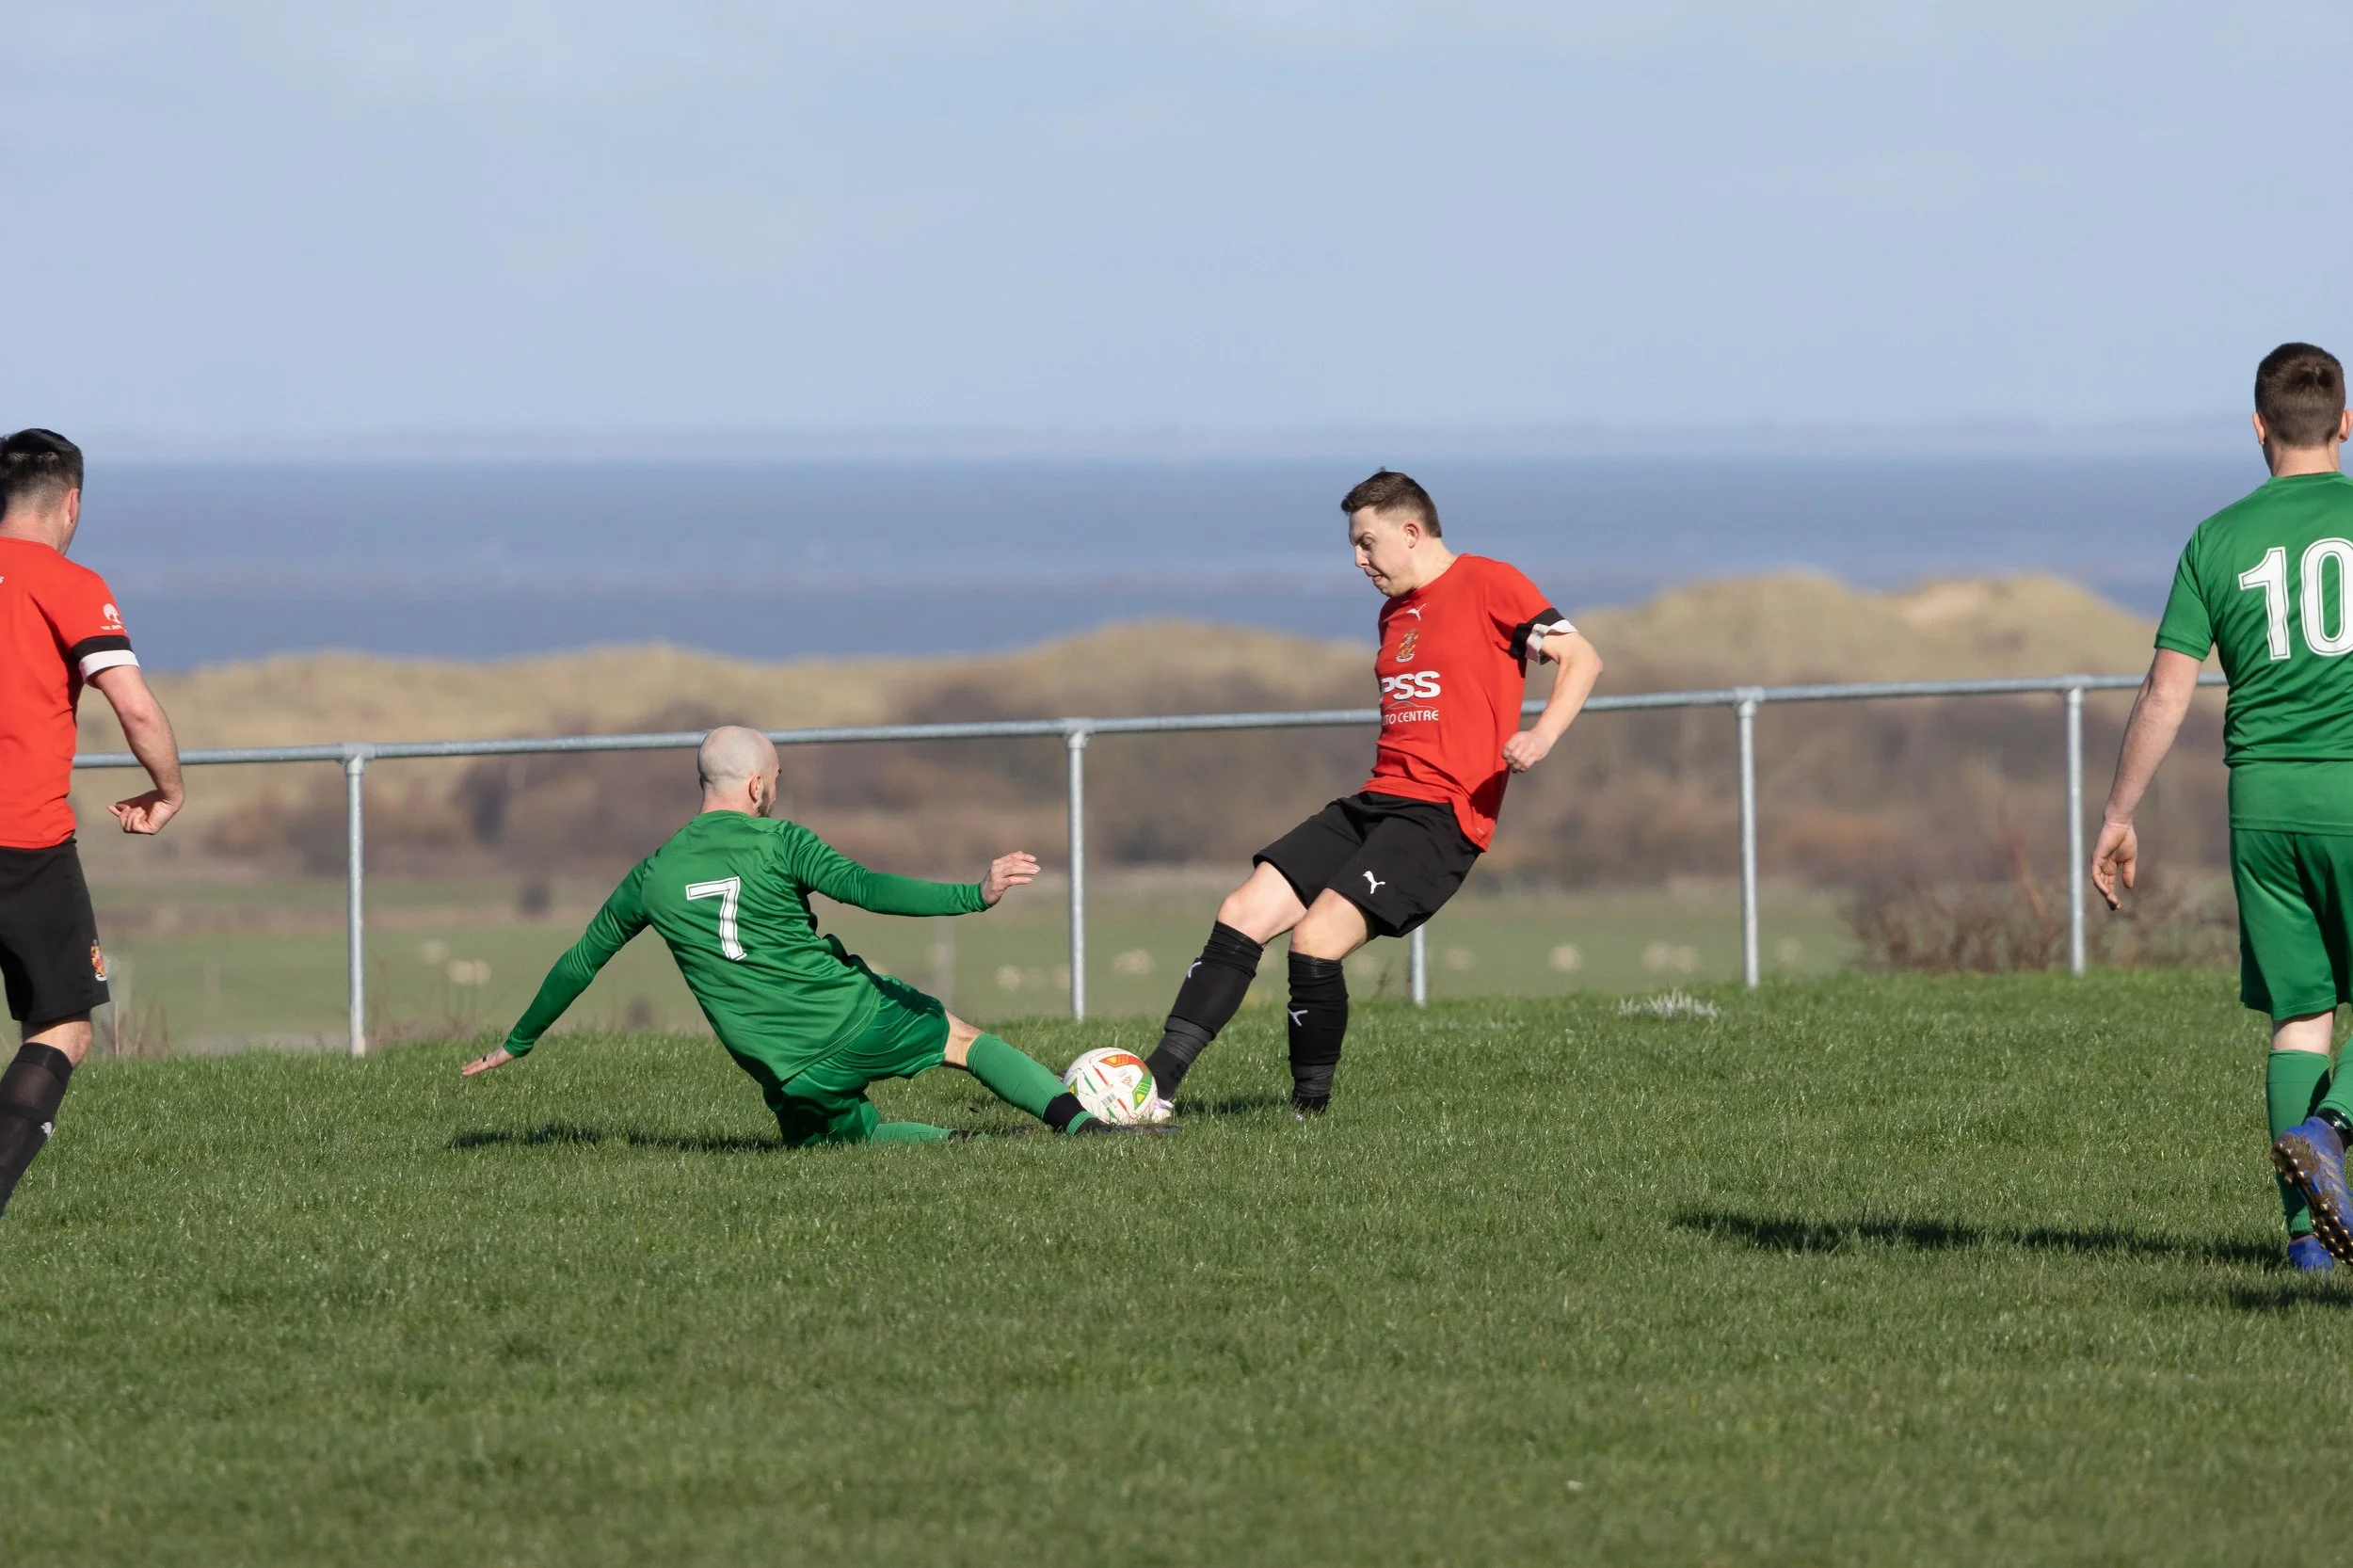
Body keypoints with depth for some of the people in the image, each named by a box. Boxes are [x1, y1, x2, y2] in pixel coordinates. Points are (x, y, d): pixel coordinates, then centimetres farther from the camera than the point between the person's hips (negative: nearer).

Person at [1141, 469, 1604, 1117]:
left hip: (1443, 815, -8)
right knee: (1242, 914, -6)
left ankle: (1310, 1109, -7)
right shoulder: (1396, 613, 22)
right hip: (1376, 800, 8)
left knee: (1316, 938, -22)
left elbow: (1582, 659, -8)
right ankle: (1157, 1083, -9)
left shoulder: (1488, 584, -4)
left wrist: (1542, 734, -23)